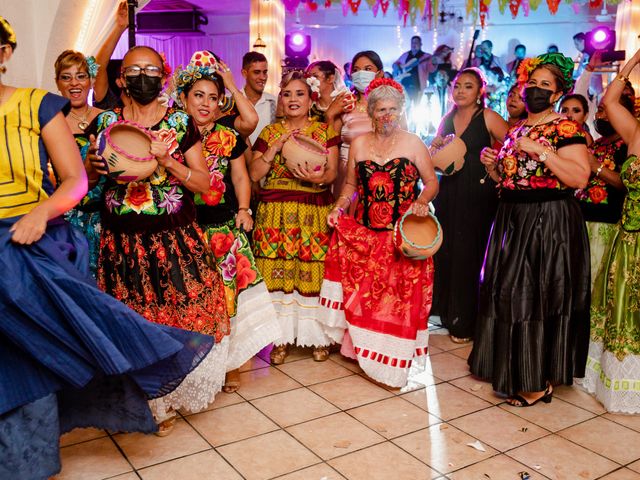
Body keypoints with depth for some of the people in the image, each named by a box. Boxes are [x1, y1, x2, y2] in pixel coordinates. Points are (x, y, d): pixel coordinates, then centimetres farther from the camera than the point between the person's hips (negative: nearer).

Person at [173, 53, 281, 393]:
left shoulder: (229, 138, 7)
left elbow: (240, 177, 12)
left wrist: (243, 209, 0)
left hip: (226, 227, 1)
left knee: (228, 291, -1)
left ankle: (231, 363, 11)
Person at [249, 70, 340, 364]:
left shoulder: (325, 131, 10)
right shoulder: (269, 132, 12)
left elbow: (332, 172, 0)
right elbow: (254, 174, 4)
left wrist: (318, 178, -21)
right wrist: (276, 147, -8)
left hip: (315, 214, -1)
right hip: (275, 214, 1)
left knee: (314, 273, -5)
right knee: (277, 273, -4)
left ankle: (317, 335, 10)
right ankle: (282, 337, 9)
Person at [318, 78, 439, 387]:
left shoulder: (413, 143, 3)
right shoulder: (359, 144, 9)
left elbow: (432, 182, 6)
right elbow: (351, 184, 17)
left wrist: (422, 201, -14)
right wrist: (339, 208, 0)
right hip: (364, 232, 2)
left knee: (399, 294, -2)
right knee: (362, 291, 0)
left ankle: (391, 360, 11)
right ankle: (359, 346, 18)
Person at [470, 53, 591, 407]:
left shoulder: (565, 129, -8)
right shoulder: (515, 130, 15)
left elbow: (580, 178, -20)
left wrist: (541, 151, -23)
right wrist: (492, 166, 1)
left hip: (548, 224, -7)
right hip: (513, 220, 7)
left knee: (539, 295, -3)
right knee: (508, 294, 11)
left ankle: (540, 381, 10)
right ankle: (510, 367, 27)